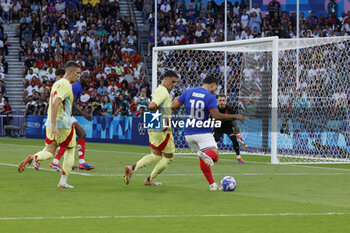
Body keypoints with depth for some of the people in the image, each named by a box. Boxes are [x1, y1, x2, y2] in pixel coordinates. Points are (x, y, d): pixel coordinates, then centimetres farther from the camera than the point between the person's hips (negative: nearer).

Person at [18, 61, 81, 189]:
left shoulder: (57, 83, 15)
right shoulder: (66, 85, -14)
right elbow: (55, 103, -26)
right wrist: (54, 126, -30)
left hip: (51, 123, 8)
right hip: (64, 123, -8)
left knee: (49, 152, 7)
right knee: (70, 150, 12)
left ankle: (32, 158, -25)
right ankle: (63, 181, 13)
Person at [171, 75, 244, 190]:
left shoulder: (188, 92, 4)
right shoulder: (210, 97, -9)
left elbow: (173, 106, 4)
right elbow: (216, 116, -17)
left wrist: (176, 99, 27)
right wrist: (235, 117, -7)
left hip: (188, 133, 6)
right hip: (203, 132, -6)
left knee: (203, 160, 17)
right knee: (214, 155, -13)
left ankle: (212, 184, 13)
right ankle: (206, 155, -47)